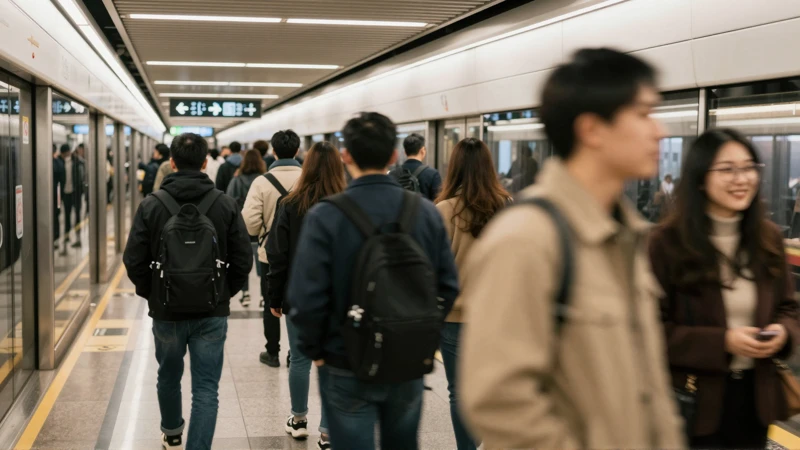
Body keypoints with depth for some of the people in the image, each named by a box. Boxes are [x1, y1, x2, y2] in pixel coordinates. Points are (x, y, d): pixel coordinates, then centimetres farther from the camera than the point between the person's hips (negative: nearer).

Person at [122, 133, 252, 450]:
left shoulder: (151, 205, -7)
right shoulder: (226, 204, -7)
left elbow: (134, 260, -7)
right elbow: (243, 259, -6)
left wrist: (150, 293, 9)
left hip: (166, 309, 1)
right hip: (212, 312, -1)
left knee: (169, 376, 24)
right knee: (206, 389, 2)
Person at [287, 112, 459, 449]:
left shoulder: (325, 216, -16)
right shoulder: (426, 212, -6)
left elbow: (307, 297, -19)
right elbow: (448, 285, -3)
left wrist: (314, 349, -3)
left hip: (347, 369, -3)